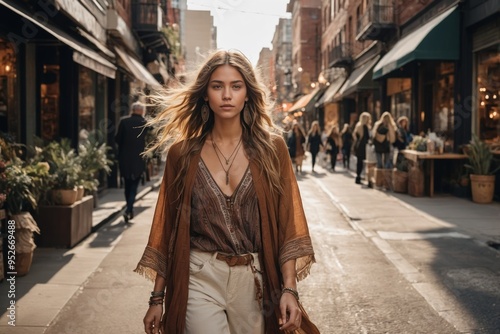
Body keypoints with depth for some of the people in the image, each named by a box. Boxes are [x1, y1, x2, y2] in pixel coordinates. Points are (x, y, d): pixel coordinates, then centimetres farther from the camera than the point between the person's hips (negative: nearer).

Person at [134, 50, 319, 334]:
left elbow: (287, 222, -2)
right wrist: (158, 297, 4)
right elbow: (168, 225, 3)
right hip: (200, 280, 0)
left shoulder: (271, 148, -1)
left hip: (255, 281, 1)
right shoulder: (183, 153, 0)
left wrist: (289, 289, -11)